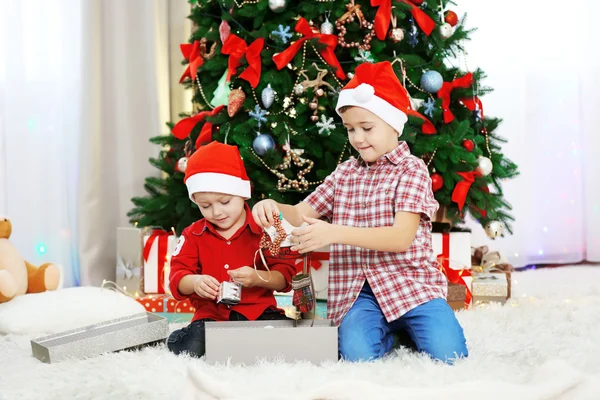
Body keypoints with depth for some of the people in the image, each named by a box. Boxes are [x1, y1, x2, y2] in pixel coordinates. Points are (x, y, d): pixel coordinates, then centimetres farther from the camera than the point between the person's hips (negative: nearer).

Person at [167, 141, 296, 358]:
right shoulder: (193, 235, 10)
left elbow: (285, 275, 0)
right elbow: (177, 277, 5)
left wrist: (258, 278, -22)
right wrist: (194, 282, -20)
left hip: (259, 312, 0)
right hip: (211, 315, 1)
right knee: (190, 348, -31)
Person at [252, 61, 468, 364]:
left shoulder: (412, 170, -3)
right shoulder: (345, 173, 14)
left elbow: (402, 237, -16)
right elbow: (301, 213, 15)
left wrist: (334, 233, -27)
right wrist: (274, 208, -10)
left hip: (409, 282, -2)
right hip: (358, 290, 3)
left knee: (447, 352, -25)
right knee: (356, 354, -27)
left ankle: (407, 328, 7)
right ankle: (390, 331, 6)